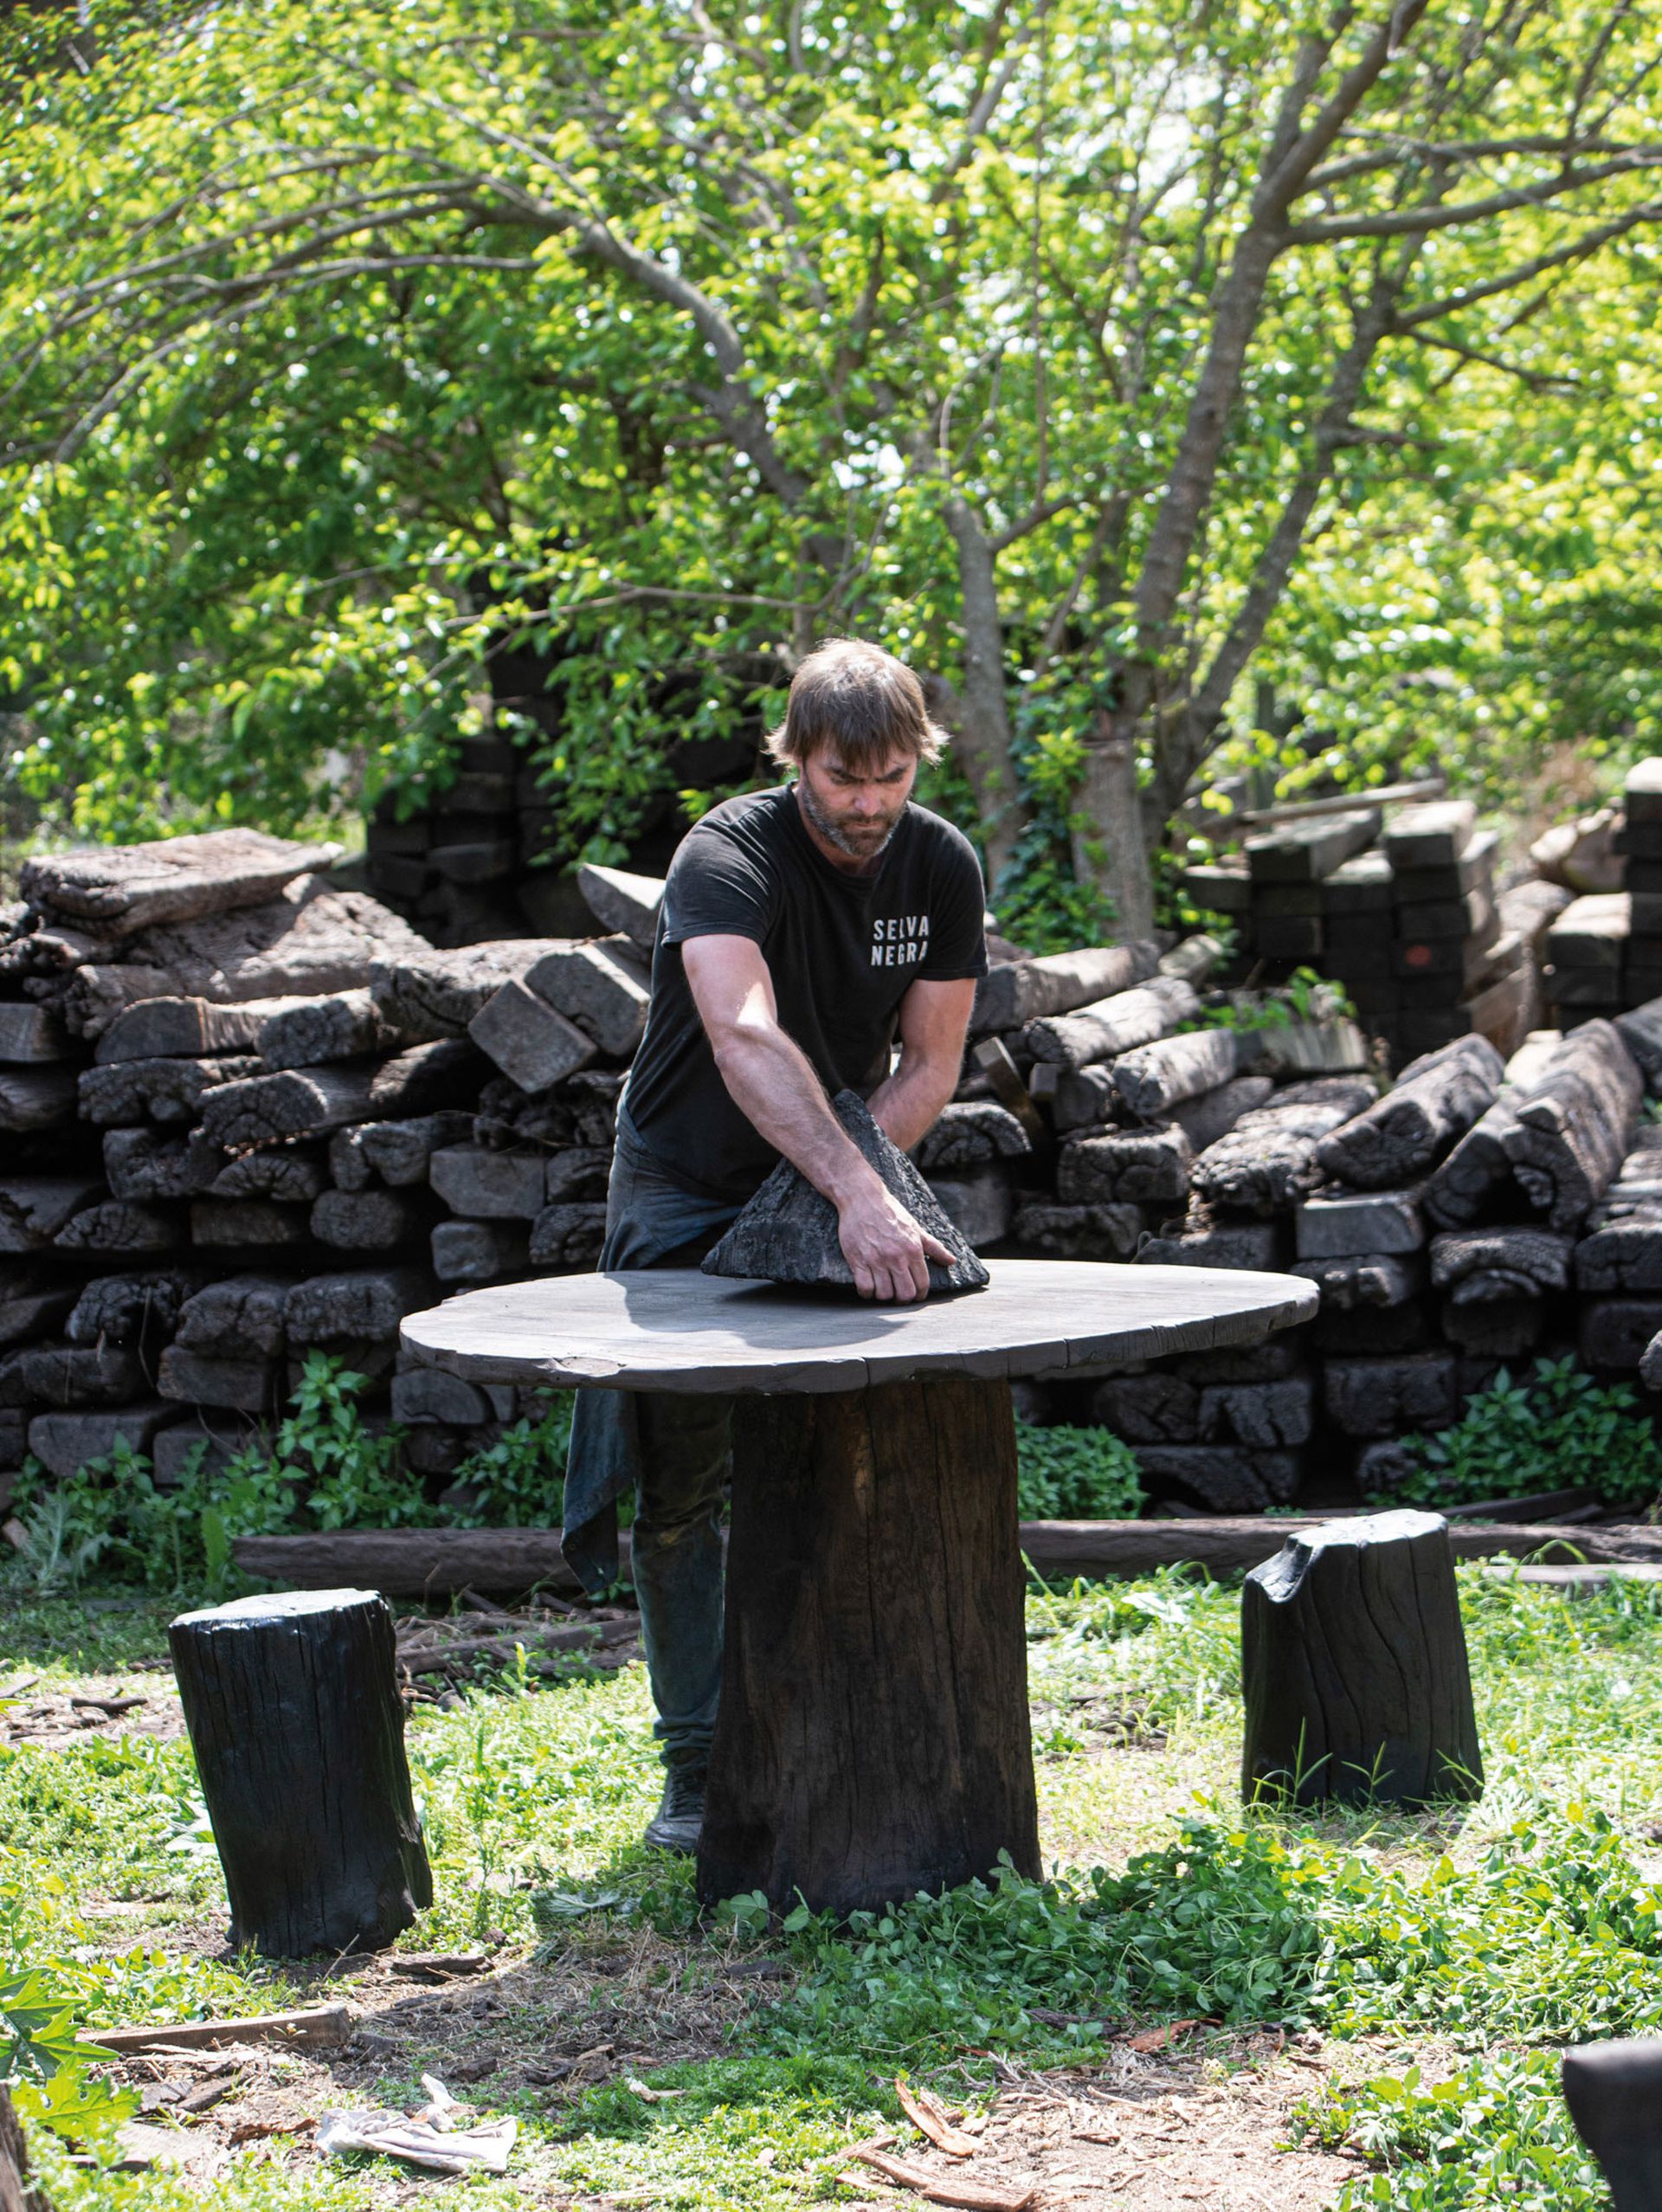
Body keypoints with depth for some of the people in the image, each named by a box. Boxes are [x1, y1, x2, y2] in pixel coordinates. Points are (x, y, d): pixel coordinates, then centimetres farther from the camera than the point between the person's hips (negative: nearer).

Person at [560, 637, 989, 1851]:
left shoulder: (942, 866, -10)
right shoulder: (728, 857, -27)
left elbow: (929, 1067, -5)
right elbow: (745, 1038, -45)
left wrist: (847, 1189, -21)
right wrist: (858, 1193, -57)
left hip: (838, 1185, 4)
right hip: (686, 1193, -3)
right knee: (682, 1492, -3)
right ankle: (700, 1769, 5)